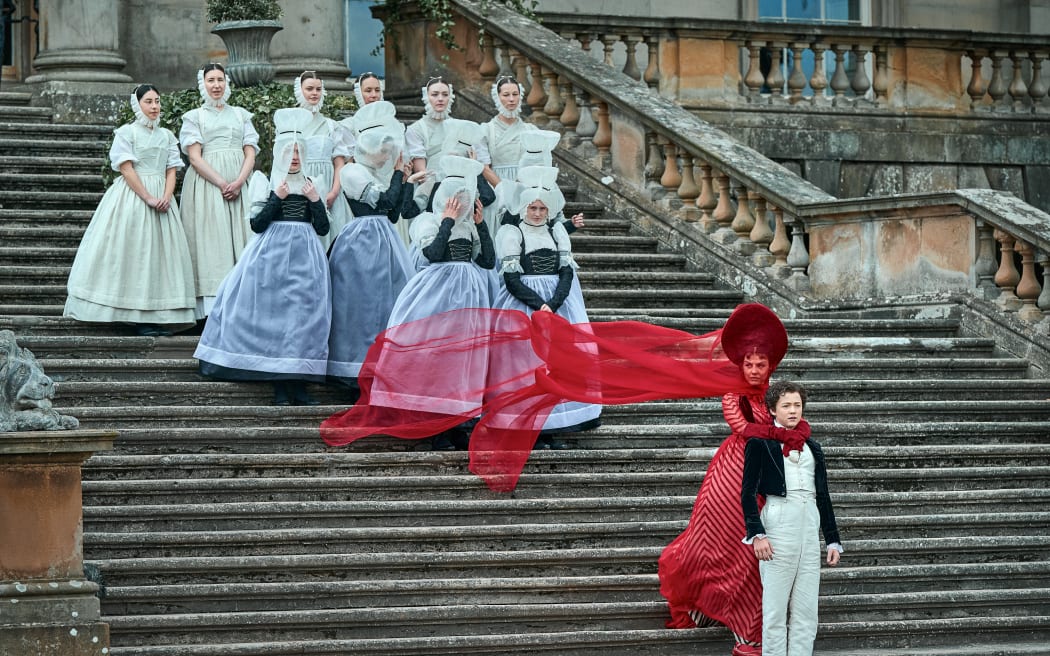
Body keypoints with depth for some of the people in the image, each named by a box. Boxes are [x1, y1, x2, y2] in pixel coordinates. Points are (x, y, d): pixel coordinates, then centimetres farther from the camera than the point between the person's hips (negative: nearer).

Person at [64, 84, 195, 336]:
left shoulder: (167, 136, 15)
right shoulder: (126, 132, 0)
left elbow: (171, 170, 9)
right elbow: (126, 169, -9)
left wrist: (166, 197, -9)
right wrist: (148, 198, -16)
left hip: (161, 197, 5)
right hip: (132, 196, -5)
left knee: (161, 253, 0)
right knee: (135, 252, -8)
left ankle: (160, 316, 0)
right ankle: (139, 318, -9)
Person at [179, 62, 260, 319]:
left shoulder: (241, 115, 18)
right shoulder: (194, 117, 11)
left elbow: (250, 154, 9)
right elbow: (195, 157, -1)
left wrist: (238, 182, -10)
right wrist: (221, 183, -14)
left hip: (240, 183, 3)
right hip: (207, 181, -3)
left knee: (241, 238, -6)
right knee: (211, 241, -11)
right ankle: (215, 311, -18)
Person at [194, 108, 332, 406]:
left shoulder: (310, 185, 13)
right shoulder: (266, 182, 4)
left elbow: (323, 228, 10)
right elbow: (256, 223, -4)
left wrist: (315, 201, -4)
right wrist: (277, 198, -13)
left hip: (306, 256, 3)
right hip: (273, 254, -3)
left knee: (305, 314, -2)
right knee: (275, 313, -8)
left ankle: (298, 383, 0)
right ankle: (280, 386, -5)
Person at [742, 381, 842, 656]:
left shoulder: (812, 448, 18)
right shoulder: (760, 443, 2)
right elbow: (748, 492, -4)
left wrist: (833, 540, 14)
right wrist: (756, 534, -15)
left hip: (810, 527, 5)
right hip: (778, 522, -5)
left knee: (806, 610, 3)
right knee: (775, 607, -4)